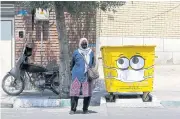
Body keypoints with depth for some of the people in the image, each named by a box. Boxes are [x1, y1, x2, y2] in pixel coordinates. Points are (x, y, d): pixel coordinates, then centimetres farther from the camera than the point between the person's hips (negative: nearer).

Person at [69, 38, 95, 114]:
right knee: (75, 92, -4)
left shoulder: (91, 52, 13)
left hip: (87, 76, 2)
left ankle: (85, 109, 14)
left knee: (87, 93, 2)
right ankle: (73, 109, 4)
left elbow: (93, 63, 21)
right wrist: (72, 70, 17)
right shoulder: (76, 52, 7)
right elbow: (72, 63, 16)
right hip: (77, 75, -2)